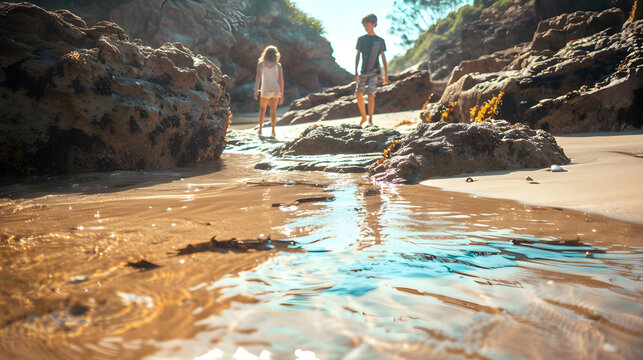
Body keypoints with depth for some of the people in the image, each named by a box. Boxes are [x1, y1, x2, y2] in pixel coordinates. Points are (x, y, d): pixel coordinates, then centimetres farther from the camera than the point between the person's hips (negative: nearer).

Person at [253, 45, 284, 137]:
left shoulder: (261, 64, 2)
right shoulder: (278, 65, 4)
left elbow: (258, 76, -12)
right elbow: (281, 80, 0)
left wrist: (256, 90, -16)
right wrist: (282, 95, 3)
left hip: (265, 91, -1)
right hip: (276, 90, 1)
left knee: (262, 109, 20)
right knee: (273, 111, 8)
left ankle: (260, 128, 12)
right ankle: (273, 130, -5)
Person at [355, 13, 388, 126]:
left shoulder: (380, 41, 5)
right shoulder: (361, 39, 9)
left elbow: (383, 58, 7)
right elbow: (357, 56, 8)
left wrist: (386, 75, 4)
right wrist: (356, 72, -1)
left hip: (374, 72, -2)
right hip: (363, 72, 3)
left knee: (370, 95, -11)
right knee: (358, 94, -7)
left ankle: (370, 119, -1)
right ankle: (363, 116, 11)